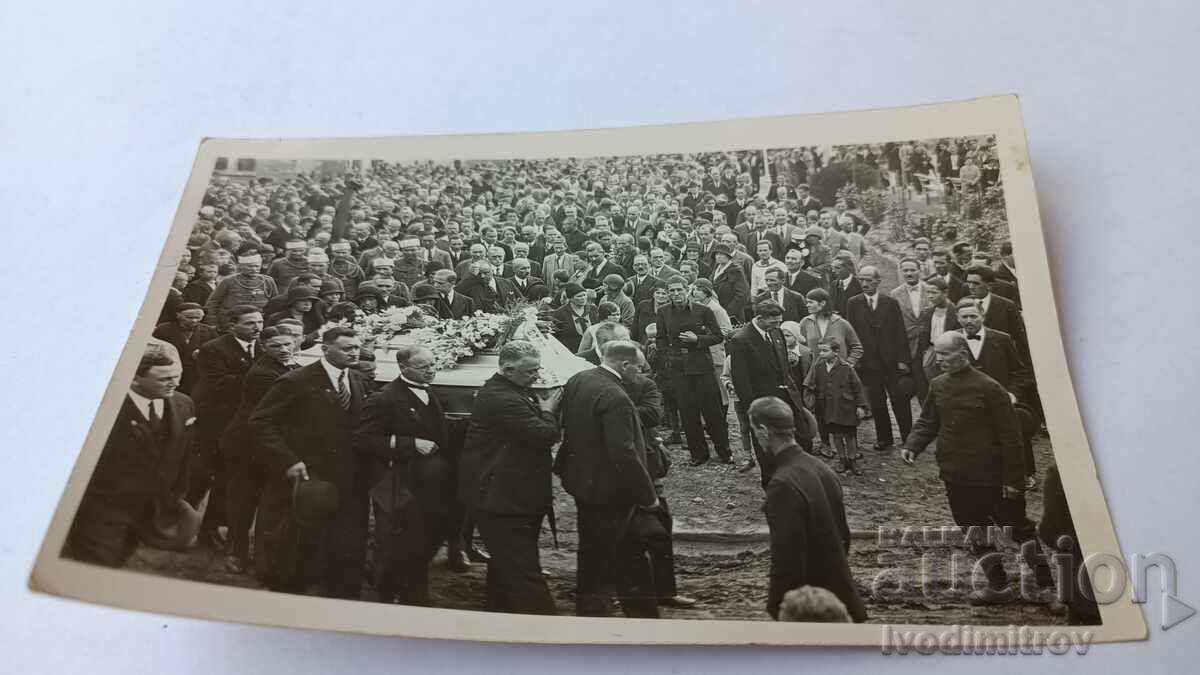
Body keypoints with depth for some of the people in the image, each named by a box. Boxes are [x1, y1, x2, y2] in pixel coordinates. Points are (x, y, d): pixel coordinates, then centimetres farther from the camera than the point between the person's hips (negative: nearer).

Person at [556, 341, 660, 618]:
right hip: (607, 491, -9)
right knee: (599, 558, 6)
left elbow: (567, 427, 13)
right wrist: (648, 495, -17)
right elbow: (624, 454, -27)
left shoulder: (576, 380, 0)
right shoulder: (615, 398, -27)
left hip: (581, 480, 9)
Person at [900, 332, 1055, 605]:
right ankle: (998, 586, 27)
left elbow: (1010, 435, -14)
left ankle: (1045, 580, 25)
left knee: (1018, 526, 9)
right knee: (975, 532, 14)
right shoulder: (937, 386, 3)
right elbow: (927, 422, 10)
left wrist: (1013, 478, -14)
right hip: (956, 477, 6)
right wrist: (911, 445, -9)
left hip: (992, 477, -6)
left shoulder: (989, 388, -16)